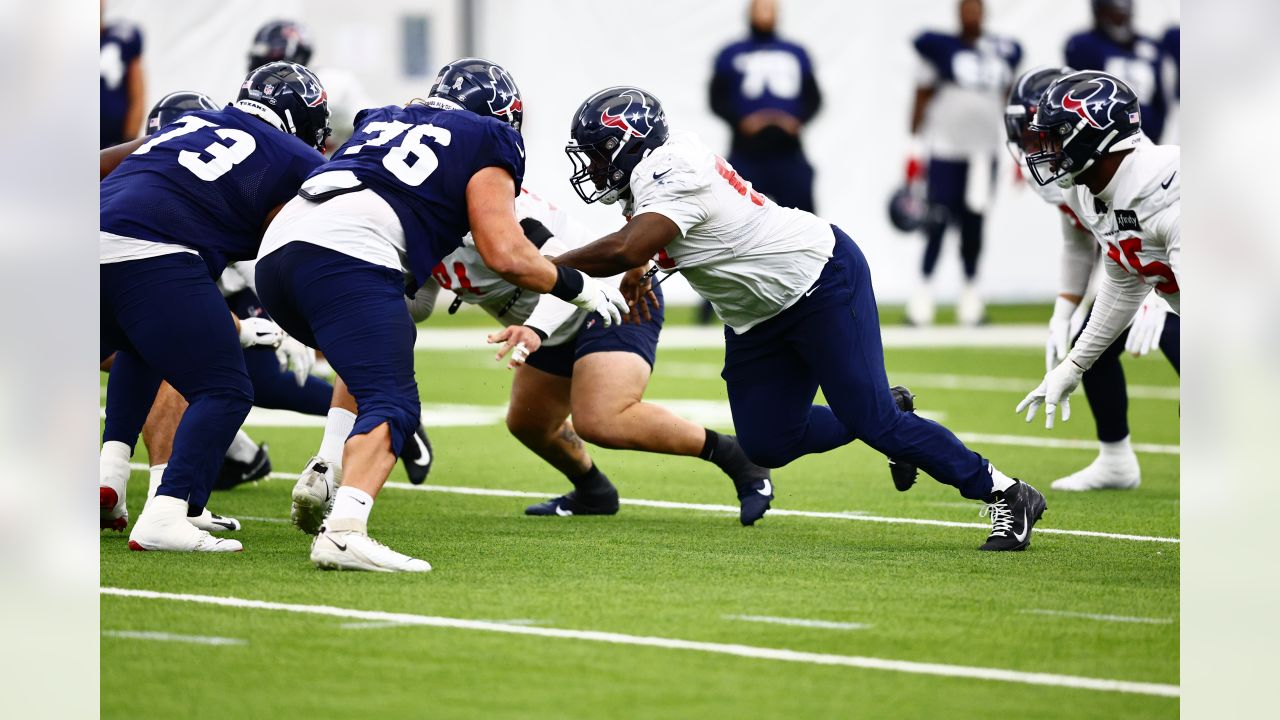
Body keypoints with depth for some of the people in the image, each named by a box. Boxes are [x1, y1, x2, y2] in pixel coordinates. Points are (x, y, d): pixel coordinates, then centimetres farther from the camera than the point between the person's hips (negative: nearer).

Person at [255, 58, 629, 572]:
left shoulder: (381, 120, 33)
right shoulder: (488, 142, 14)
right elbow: (505, 254, 4)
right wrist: (577, 288, 18)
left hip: (277, 249, 7)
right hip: (346, 258, -7)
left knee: (368, 364, 30)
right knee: (391, 405, -11)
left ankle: (324, 480, 11)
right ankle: (343, 530, -34)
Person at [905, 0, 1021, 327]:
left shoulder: (1004, 52, 9)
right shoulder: (938, 48, -2)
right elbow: (922, 99, 2)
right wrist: (915, 150, -1)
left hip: (984, 152, 3)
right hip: (945, 149, -3)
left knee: (973, 224, 6)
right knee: (938, 224, -7)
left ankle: (970, 293, 15)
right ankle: (924, 292, -1)